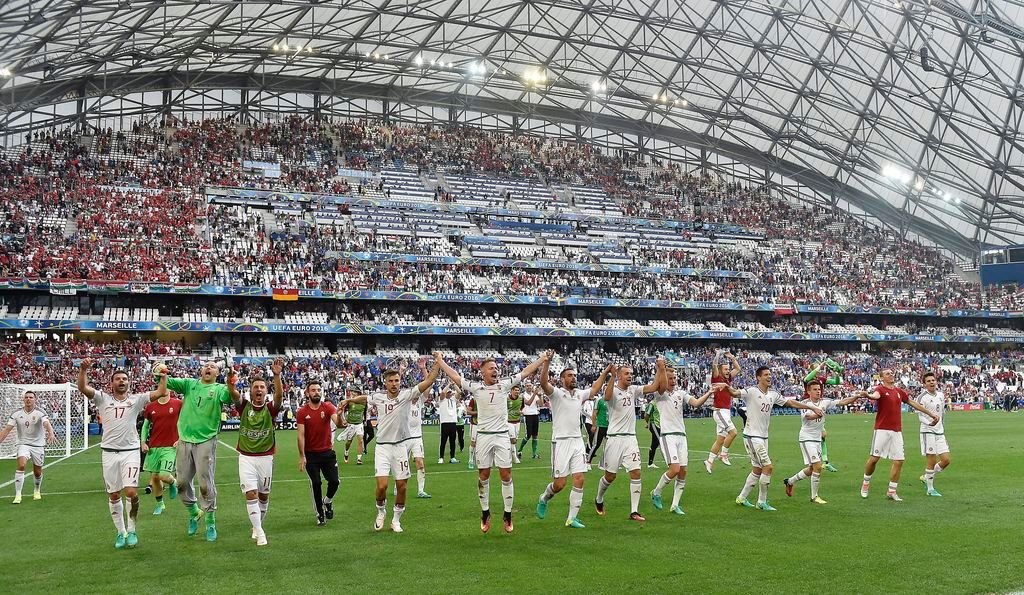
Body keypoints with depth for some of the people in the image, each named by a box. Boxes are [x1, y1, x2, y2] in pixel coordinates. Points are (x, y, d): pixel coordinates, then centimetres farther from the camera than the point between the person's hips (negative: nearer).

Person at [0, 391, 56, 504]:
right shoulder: (17, 414, -3)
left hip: (38, 445, -1)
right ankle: (17, 495, -18)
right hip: (23, 444, 1)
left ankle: (37, 491, 38)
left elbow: (47, 424, -30)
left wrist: (51, 434, -50)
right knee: (21, 465, -23)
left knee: (37, 472, 8)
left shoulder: (40, 413, -12)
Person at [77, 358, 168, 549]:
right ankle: (121, 532, 21)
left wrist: (163, 375, -3)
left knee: (131, 492, -12)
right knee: (114, 495, 7)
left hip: (130, 451, -1)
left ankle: (131, 530, 6)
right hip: (109, 452, 1)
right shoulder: (103, 398, 7)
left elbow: (160, 392, 0)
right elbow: (82, 388, -6)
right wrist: (83, 369, -18)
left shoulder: (136, 399, 7)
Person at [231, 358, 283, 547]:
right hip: (245, 458, -1)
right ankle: (260, 533, -5)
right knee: (251, 494, -9)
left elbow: (279, 395, -22)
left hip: (265, 458, 1)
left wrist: (277, 375, -39)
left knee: (264, 495, 11)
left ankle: (257, 526, 33)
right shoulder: (244, 407, 0)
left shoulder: (271, 409, -2)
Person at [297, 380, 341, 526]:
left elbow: (338, 423, -20)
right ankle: (320, 514, 17)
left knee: (334, 481, -2)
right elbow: (301, 436, -7)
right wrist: (302, 457, -11)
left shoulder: (328, 407, -4)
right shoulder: (302, 412, -6)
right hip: (310, 454, -1)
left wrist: (339, 416, -44)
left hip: (327, 452, 1)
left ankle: (328, 501, 29)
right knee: (316, 483, 1)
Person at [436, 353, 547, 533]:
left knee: (506, 476, 0)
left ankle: (508, 515, 10)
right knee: (483, 476, 6)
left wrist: (543, 358, 5)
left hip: (502, 436, 0)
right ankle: (485, 513, 19)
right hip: (483, 436, 0)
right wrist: (439, 361, 7)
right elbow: (454, 376, 6)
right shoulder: (475, 388, 2)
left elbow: (525, 373, 6)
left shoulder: (505, 385, 4)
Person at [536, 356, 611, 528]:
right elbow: (543, 383, -24)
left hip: (578, 441, 5)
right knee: (560, 484, -4)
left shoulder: (580, 394, 13)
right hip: (561, 442, -5)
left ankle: (572, 518, 5)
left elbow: (594, 389, 30)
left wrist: (605, 373, 25)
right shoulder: (556, 393, -6)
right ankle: (543, 499, 28)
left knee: (579, 480, -2)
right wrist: (547, 362, -37)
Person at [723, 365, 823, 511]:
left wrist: (812, 407, 17)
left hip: (764, 437, 8)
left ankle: (741, 498, 25)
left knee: (757, 470, 12)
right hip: (752, 436, -8)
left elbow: (792, 403, 17)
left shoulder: (773, 394, 9)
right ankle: (762, 502, 1)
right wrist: (727, 387, -51)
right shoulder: (751, 391, -12)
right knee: (767, 467, -11)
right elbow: (735, 393, -29)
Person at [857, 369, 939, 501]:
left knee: (898, 461, 2)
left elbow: (913, 403, 25)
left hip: (897, 431, 6)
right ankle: (866, 483, 17)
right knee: (874, 458, -6)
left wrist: (931, 414, 30)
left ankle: (891, 491, 13)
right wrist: (867, 395, -54)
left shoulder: (899, 391, 14)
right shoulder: (880, 389, -5)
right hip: (882, 430, -6)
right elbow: (875, 395, -29)